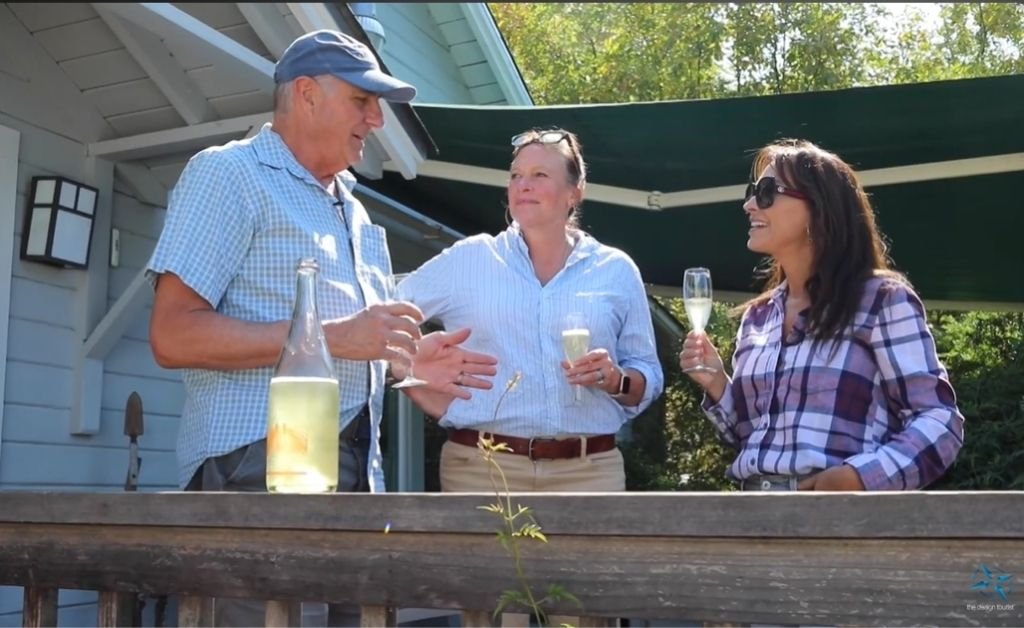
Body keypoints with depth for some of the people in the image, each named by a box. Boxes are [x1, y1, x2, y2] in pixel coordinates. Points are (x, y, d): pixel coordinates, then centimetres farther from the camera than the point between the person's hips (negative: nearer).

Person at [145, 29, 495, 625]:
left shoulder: (351, 208, 21)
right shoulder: (229, 174, -4)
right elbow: (174, 335, -15)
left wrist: (407, 356, 7)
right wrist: (333, 335, -18)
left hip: (356, 471, 8)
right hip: (260, 469, -8)